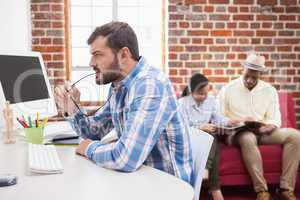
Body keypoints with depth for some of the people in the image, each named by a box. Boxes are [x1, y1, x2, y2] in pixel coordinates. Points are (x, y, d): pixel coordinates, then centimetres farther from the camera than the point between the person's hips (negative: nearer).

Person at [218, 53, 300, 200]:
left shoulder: (270, 91, 8)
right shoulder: (228, 90, 0)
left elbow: (275, 119, 3)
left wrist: (268, 127, -19)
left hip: (263, 132, 4)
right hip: (238, 133, -3)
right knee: (248, 139, -40)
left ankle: (286, 188, -18)